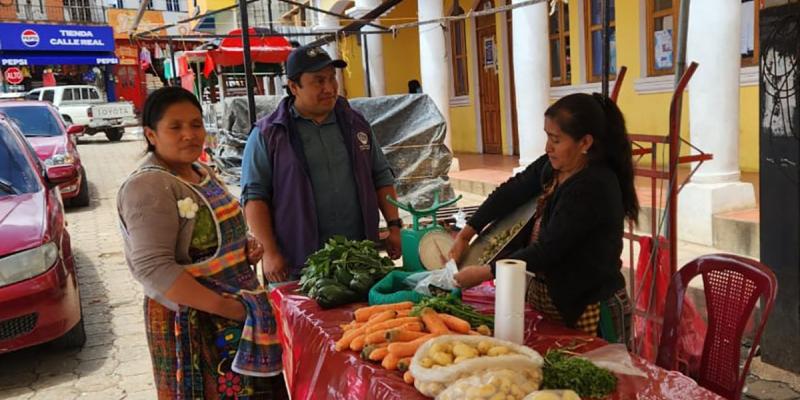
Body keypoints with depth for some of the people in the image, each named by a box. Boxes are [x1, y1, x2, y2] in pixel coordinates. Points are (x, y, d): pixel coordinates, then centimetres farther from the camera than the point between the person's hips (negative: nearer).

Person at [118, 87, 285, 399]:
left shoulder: (202, 173, 9)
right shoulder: (149, 187, -18)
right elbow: (153, 269, -27)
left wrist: (245, 249, 1)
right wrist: (227, 307, -26)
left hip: (240, 307, 9)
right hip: (192, 319, -8)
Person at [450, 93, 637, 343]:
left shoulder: (594, 187, -25)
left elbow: (547, 250, -25)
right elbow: (511, 192, 7)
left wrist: (484, 273, -19)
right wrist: (466, 234, 0)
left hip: (588, 311, -8)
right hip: (545, 299, 8)